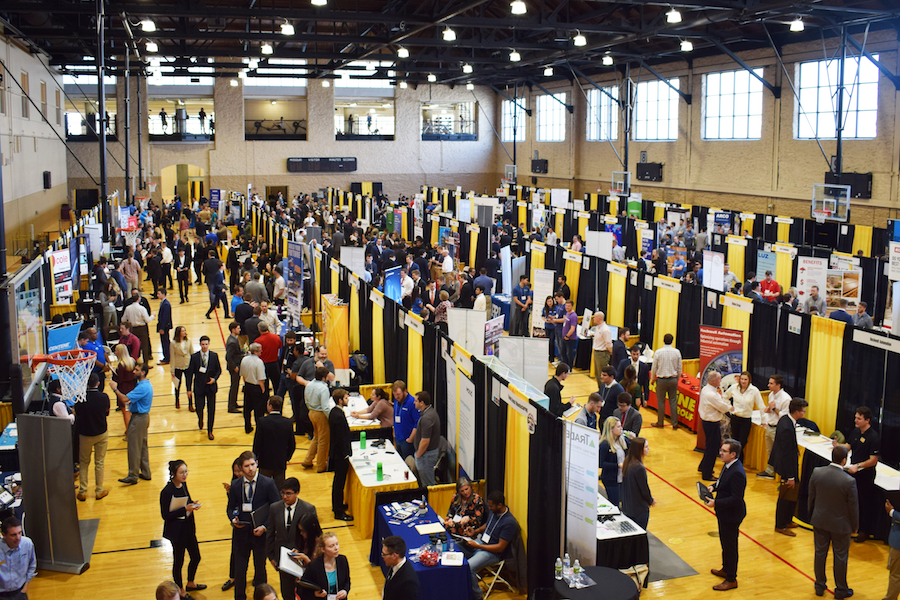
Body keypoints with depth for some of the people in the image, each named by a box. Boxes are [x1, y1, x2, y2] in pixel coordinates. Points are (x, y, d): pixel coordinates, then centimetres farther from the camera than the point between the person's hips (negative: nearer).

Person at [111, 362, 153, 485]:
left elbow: (125, 398, -27)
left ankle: (133, 476, 3)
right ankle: (145, 473, 23)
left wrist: (115, 389, -13)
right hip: (144, 416, 11)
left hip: (138, 418, -11)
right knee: (143, 446, 16)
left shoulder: (142, 387, -23)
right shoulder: (147, 385, 10)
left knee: (134, 447, -3)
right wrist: (132, 402, 8)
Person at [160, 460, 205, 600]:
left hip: (188, 528, 8)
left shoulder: (183, 484, 0)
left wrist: (193, 505, -7)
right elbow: (165, 515, -20)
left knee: (196, 557, 17)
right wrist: (185, 509, -26)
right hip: (175, 532, -8)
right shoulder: (167, 492, -23)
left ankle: (190, 584, 41)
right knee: (178, 561, 8)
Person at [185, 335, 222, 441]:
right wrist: (189, 389, -3)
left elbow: (219, 370, 8)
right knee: (199, 408, -2)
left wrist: (214, 379, -13)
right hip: (199, 387, -1)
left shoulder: (214, 356, -1)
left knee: (211, 409, 2)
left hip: (211, 387, 1)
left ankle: (210, 431, 16)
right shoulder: (194, 357, -4)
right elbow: (189, 373, -1)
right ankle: (200, 419, 36)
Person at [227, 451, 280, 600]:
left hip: (261, 533, -2)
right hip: (241, 532, 2)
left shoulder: (268, 483, -8)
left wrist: (264, 527, -15)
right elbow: (230, 508, 9)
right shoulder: (235, 485, 0)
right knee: (239, 569, 8)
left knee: (260, 568, 10)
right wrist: (234, 519, -13)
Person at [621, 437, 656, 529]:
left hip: (627, 507, 9)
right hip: (639, 510, -9)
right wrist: (651, 501, 3)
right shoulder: (639, 468, -27)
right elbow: (644, 489, -18)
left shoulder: (627, 462, 1)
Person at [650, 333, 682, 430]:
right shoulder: (677, 352, -3)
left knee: (661, 401, 7)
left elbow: (654, 368, -3)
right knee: (673, 401, 7)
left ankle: (660, 422, 16)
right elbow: (679, 368, 5)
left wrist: (652, 379, 12)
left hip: (661, 379, -2)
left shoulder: (658, 352, -10)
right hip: (673, 379, 2)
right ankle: (675, 424, 10)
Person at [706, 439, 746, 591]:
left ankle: (731, 580, 19)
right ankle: (726, 569, 44)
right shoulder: (728, 466, 1)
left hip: (731, 516, -10)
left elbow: (736, 498, -30)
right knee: (725, 543, 25)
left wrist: (716, 503, -28)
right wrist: (714, 487, 1)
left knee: (730, 546, 5)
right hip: (724, 513, 10)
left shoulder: (737, 472, -30)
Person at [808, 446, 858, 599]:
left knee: (820, 553, 18)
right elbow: (853, 506, -14)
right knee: (840, 557, 14)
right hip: (841, 524, -3)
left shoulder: (816, 473, -15)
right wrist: (855, 526, 3)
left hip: (820, 521, 3)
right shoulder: (849, 481, -26)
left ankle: (820, 586, 32)